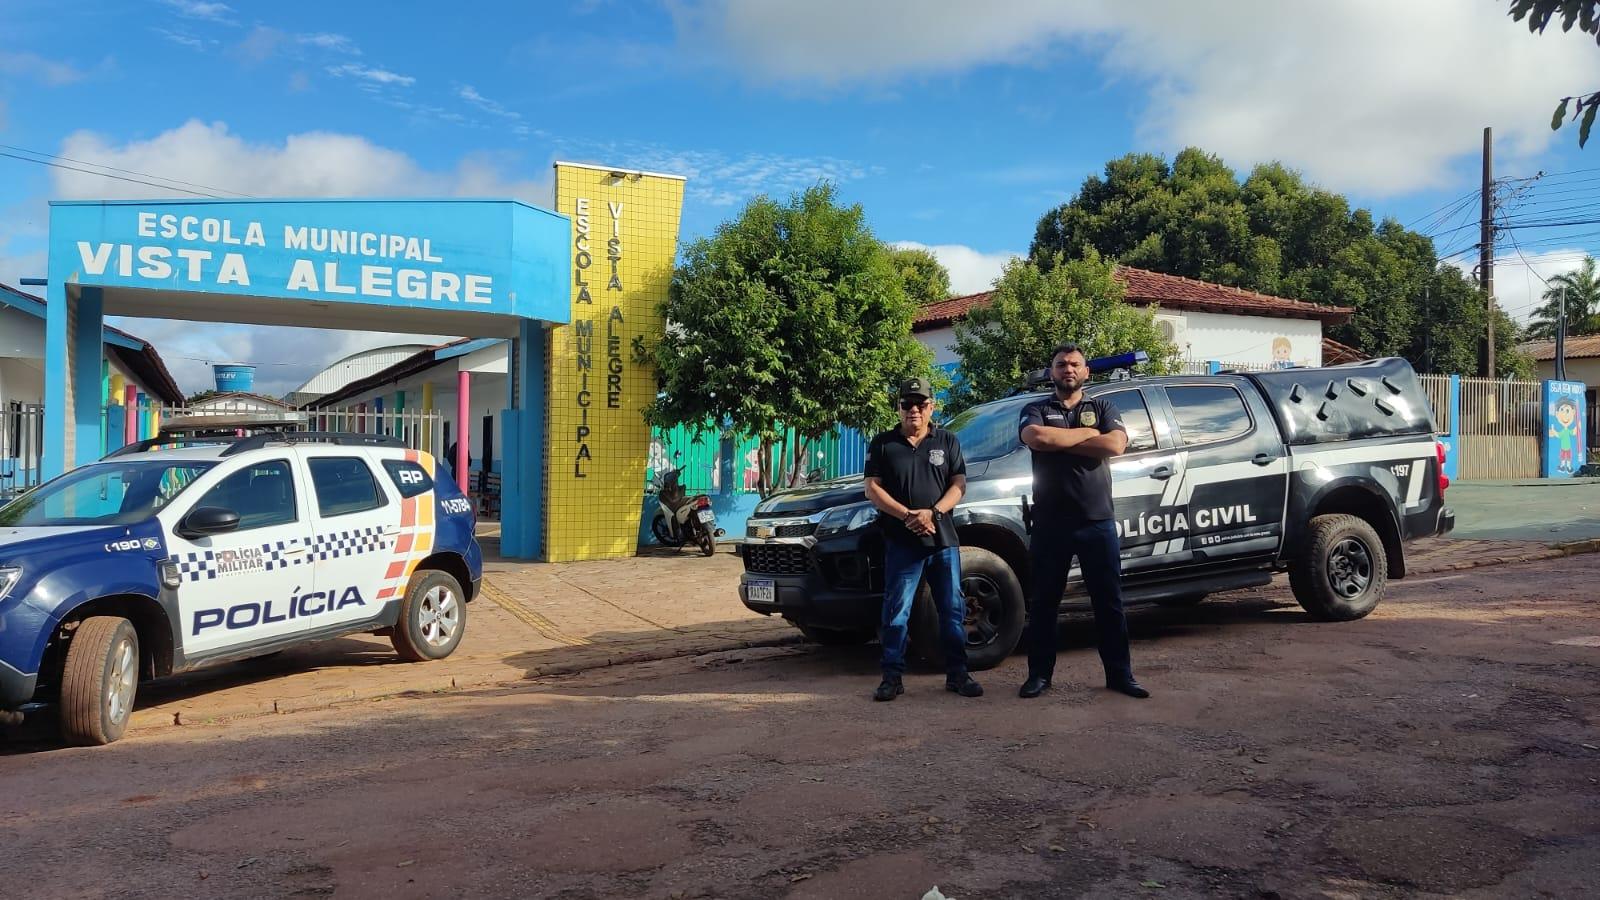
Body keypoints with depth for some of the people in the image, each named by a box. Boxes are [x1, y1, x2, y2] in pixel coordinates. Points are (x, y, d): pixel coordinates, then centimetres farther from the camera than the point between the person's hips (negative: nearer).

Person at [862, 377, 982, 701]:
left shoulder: (947, 442, 10)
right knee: (896, 611, -1)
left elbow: (959, 485, 4)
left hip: (944, 540, 2)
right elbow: (873, 489, -1)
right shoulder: (883, 444, 6)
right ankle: (892, 677, 5)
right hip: (901, 542, -2)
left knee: (952, 610, 5)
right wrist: (907, 516, -14)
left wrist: (933, 512, -13)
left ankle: (957, 674, 14)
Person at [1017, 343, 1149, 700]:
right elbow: (1035, 438, -17)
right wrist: (1086, 433, -8)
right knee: (1044, 603, 7)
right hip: (1050, 525, -1)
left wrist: (1059, 440, -10)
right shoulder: (1037, 410, 7)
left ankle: (1119, 674, 17)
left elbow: (1115, 445, -10)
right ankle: (1039, 674, 17)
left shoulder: (1103, 409, 10)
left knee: (1109, 602, 7)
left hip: (1097, 523, 1)